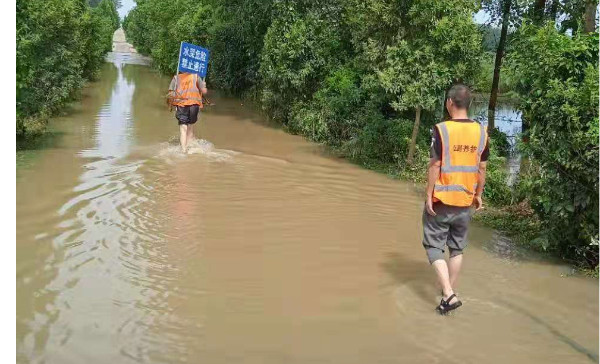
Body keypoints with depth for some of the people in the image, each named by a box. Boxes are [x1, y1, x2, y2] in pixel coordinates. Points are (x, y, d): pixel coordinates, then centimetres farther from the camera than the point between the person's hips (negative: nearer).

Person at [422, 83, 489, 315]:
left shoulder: (442, 130, -14)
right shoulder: (481, 132, 0)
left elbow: (435, 166, -15)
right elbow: (482, 168, 5)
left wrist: (429, 195, -7)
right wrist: (478, 195, 16)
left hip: (441, 200, -5)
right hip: (465, 202, 5)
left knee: (434, 246, 5)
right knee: (457, 248, 17)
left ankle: (449, 295, -5)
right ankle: (449, 290, 29)